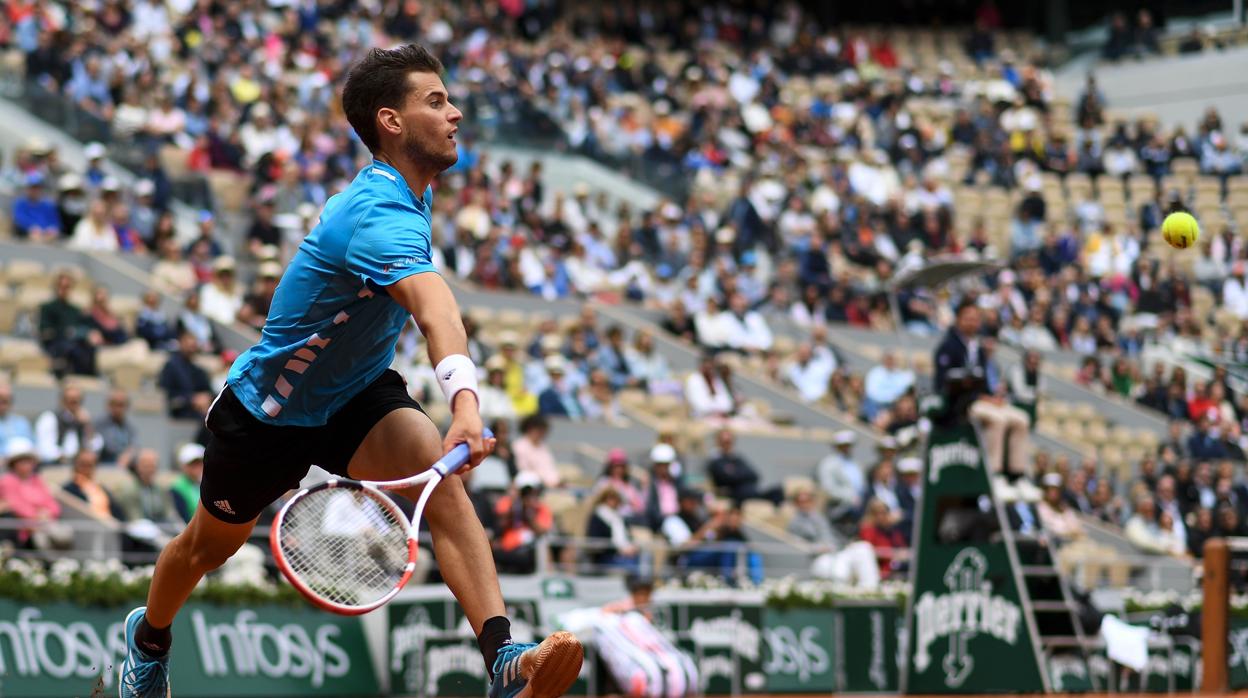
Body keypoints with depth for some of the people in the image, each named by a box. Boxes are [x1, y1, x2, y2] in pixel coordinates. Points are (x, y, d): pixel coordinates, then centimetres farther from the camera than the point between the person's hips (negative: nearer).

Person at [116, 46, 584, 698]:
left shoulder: (409, 195, -5)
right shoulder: (379, 215, -34)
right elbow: (434, 308, -55)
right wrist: (464, 399, -69)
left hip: (358, 398, 6)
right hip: (267, 410, -6)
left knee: (440, 474, -27)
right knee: (208, 547, 19)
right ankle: (150, 636, 54)